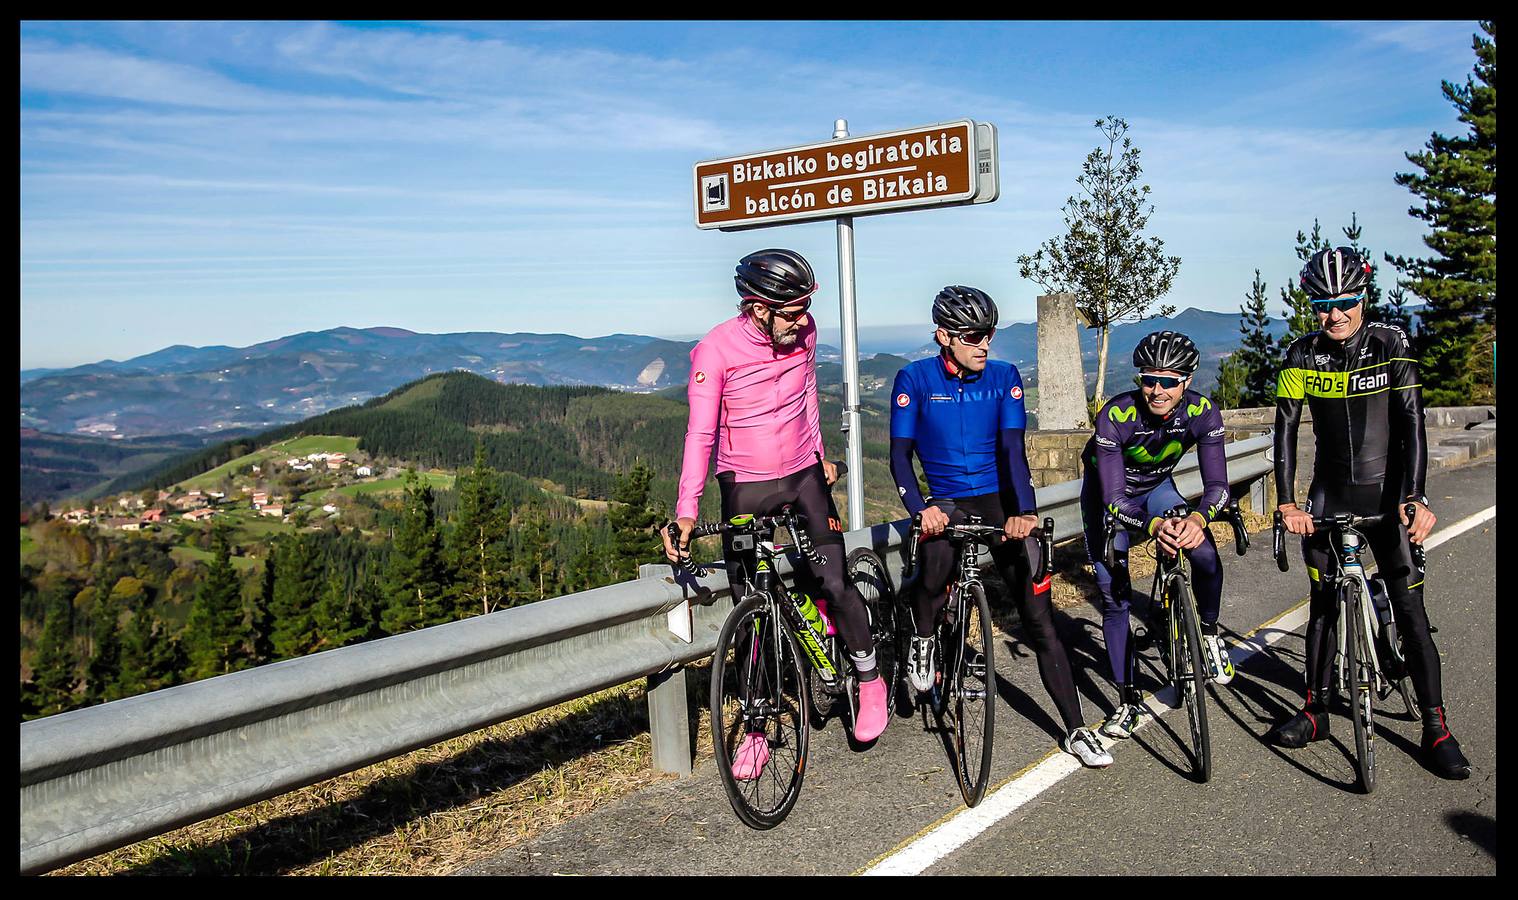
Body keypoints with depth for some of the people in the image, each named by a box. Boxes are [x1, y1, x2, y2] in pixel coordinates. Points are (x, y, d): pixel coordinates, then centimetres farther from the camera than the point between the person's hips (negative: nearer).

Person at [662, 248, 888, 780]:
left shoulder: (803, 334, -6)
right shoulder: (715, 350, -19)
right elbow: (700, 433, -22)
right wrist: (686, 511, -30)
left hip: (803, 477, 3)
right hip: (745, 490, -2)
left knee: (834, 584, -8)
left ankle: (869, 680, 19)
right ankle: (757, 729, 16)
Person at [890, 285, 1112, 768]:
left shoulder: (1004, 377, -2)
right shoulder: (915, 379, -5)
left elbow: (1012, 448, -12)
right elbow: (900, 453, -10)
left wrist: (1024, 511, -29)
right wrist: (920, 509, -29)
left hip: (999, 501, 1)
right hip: (946, 502, -1)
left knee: (1040, 617, -3)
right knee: (936, 560, -36)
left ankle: (1077, 730, 9)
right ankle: (923, 640, -4)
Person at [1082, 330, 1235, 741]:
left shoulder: (1203, 413, -25)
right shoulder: (1116, 415, -33)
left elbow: (1217, 483, -28)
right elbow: (1114, 499, -35)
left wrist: (1197, 518, -49)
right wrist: (1154, 526, -54)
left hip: (1157, 488, 2)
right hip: (1107, 495, -2)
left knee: (1206, 555, -24)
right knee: (1115, 596, -6)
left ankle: (1209, 634, 5)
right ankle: (1127, 699, 7)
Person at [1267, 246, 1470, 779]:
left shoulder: (1391, 347, -9)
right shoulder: (1302, 356, -4)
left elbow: (1412, 425, -15)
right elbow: (1285, 428, -6)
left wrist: (1414, 497, -26)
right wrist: (1286, 502, -16)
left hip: (1386, 494, -2)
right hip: (1330, 495, 2)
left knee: (1410, 610, -3)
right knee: (1323, 602, 8)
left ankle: (1436, 729, 6)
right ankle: (1314, 712, 20)